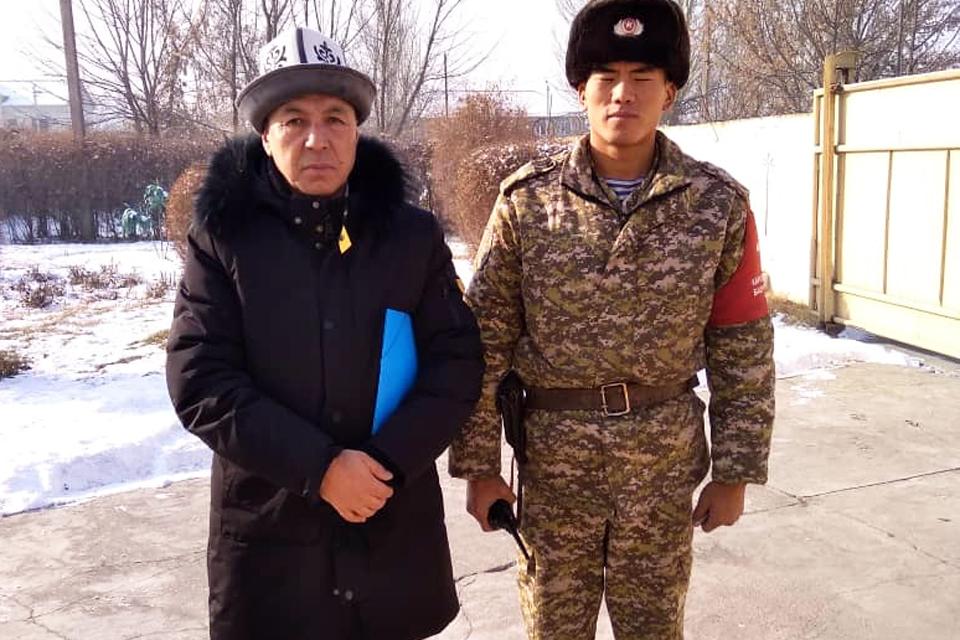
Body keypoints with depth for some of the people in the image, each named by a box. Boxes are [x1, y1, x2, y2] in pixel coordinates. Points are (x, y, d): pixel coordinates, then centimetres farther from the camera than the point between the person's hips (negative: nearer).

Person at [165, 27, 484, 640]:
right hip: (268, 527, -1)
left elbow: (458, 364, -2)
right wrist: (319, 467, -17)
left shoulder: (414, 233, -1)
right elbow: (200, 382, -9)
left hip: (395, 526, 1)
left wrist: (387, 461, -15)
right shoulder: (222, 239, -4)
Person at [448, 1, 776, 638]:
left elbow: (745, 350, 0)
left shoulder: (718, 204, -6)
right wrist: (478, 463, -1)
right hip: (553, 458, 0)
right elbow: (484, 340, -3)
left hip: (665, 460, 0)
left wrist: (735, 472, 2)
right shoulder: (526, 199, -7)